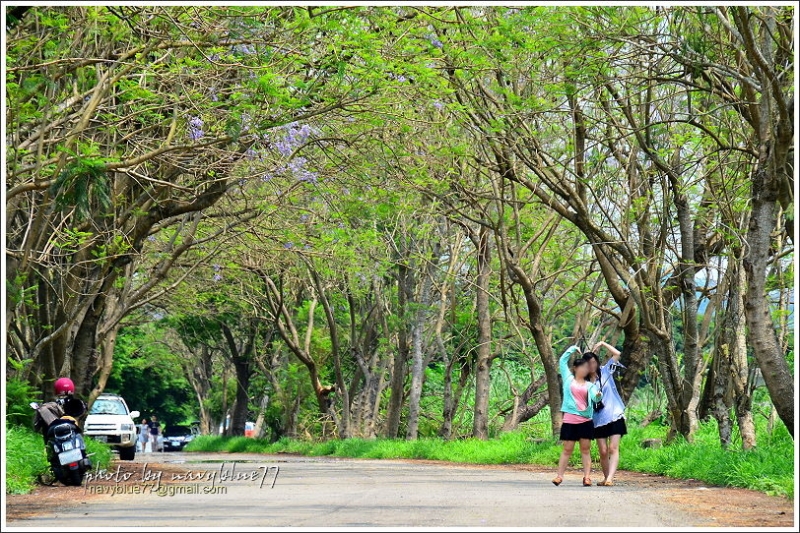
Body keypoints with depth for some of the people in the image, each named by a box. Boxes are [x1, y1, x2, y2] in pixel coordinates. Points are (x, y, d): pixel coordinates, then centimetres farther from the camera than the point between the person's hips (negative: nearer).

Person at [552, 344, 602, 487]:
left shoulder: (589, 385, 10)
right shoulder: (568, 379, 8)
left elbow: (595, 397, -7)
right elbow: (563, 360, 6)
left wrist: (598, 395, -29)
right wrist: (573, 348, 14)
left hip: (586, 421, 1)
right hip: (570, 420, -1)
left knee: (585, 449, 3)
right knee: (567, 450, 1)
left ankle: (587, 477, 2)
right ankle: (559, 476, 5)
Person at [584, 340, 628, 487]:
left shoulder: (605, 372, 5)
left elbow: (617, 354, -1)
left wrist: (602, 344, 0)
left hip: (615, 416, -2)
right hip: (598, 419, 2)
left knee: (613, 449, -13)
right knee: (603, 452, 1)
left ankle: (610, 478, -22)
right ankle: (606, 478, 14)